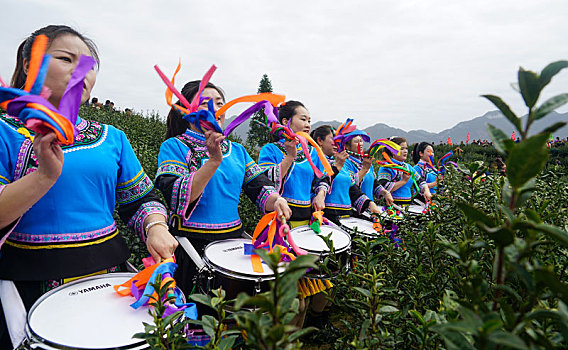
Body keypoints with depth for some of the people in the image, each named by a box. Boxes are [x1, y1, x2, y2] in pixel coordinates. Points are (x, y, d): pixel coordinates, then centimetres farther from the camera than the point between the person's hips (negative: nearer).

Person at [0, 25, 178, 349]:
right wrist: (46, 176, -26)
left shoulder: (112, 138, 6)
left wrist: (156, 228, -12)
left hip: (109, 273, 4)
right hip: (31, 284, -3)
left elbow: (141, 199, 7)